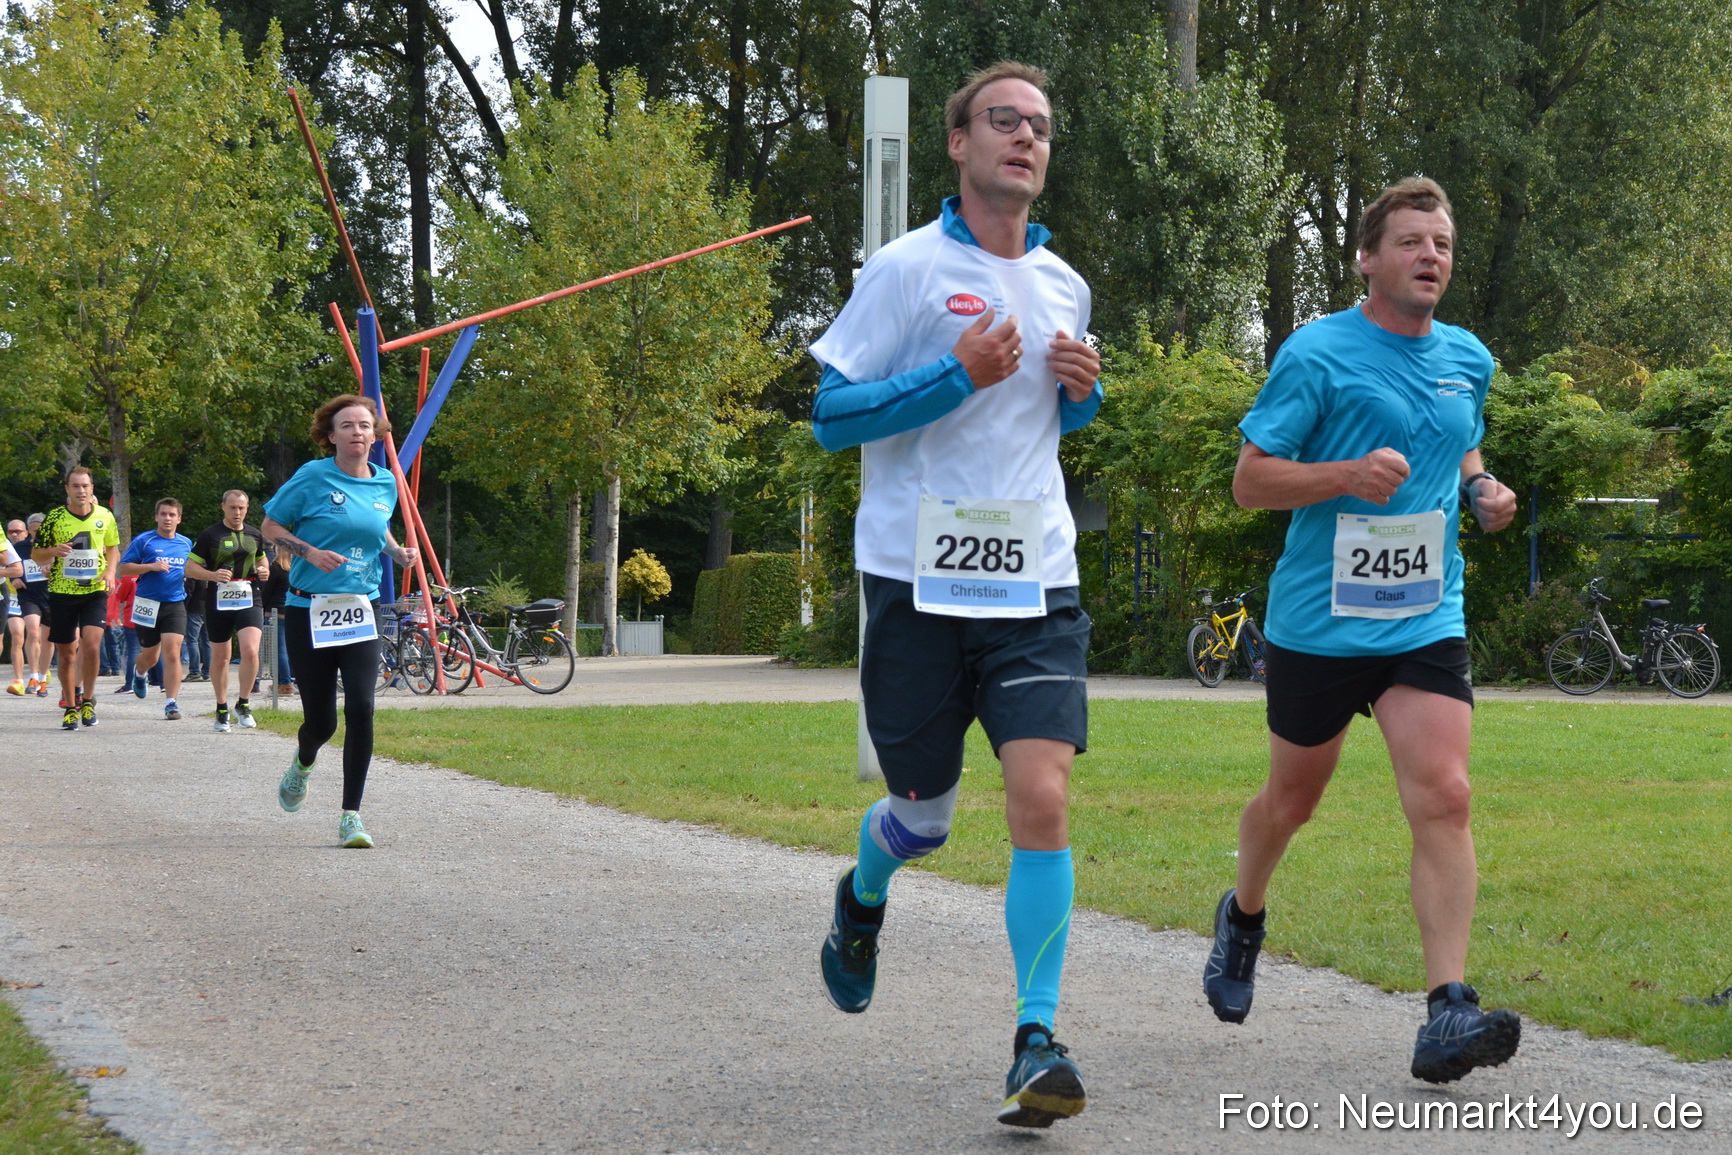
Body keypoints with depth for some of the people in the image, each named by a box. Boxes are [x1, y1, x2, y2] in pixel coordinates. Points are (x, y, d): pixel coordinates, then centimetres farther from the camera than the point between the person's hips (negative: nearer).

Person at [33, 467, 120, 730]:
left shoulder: (105, 517, 3)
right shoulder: (54, 518, -2)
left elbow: (112, 547, 19)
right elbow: (36, 555, 5)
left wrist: (110, 571, 1)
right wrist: (54, 551, -17)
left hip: (95, 592, 0)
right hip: (61, 592, 0)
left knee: (91, 645, -18)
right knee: (66, 654, 5)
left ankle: (87, 700, 1)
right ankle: (70, 708, 20)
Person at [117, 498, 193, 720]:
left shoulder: (186, 544, 10)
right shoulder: (143, 541, -2)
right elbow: (124, 568, -5)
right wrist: (151, 566, -16)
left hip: (175, 604, 1)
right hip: (148, 604, -1)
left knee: (172, 654, -12)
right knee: (150, 656, 12)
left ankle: (172, 702, -9)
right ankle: (140, 671, 49)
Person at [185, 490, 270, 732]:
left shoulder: (254, 535, 10)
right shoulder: (210, 535, -1)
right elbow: (190, 566, 0)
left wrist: (264, 571, 5)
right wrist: (213, 575, -17)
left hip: (249, 600, 1)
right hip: (219, 601, -1)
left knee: (250, 651, -18)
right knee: (220, 658, 6)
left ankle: (243, 704, -3)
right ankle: (221, 710, 22)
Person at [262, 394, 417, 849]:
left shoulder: (385, 485, 7)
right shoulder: (313, 478, -6)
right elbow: (271, 526, 0)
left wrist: (398, 552, 6)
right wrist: (310, 552, -16)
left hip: (362, 610, 3)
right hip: (309, 611, -3)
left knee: (361, 708, -15)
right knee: (321, 721, 2)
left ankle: (351, 816, -8)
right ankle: (303, 763, 41)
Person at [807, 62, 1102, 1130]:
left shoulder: (1065, 286, 12)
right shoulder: (906, 269, -4)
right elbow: (832, 416, -6)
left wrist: (1083, 391, 5)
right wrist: (958, 374, -17)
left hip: (1036, 582, 3)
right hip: (921, 580, -3)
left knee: (1042, 798, -14)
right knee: (924, 813, 8)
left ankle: (1038, 1039, -9)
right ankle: (863, 900, 45)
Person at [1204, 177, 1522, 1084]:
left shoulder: (1469, 361, 10)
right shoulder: (1316, 354, -8)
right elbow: (1249, 481, -9)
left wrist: (1482, 491, 7)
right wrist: (1349, 474, -24)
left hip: (1426, 623, 3)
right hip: (1317, 623, -3)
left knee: (1442, 797, -15)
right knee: (1293, 797, 14)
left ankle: (1449, 1011, -19)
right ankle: (1243, 915, 46)